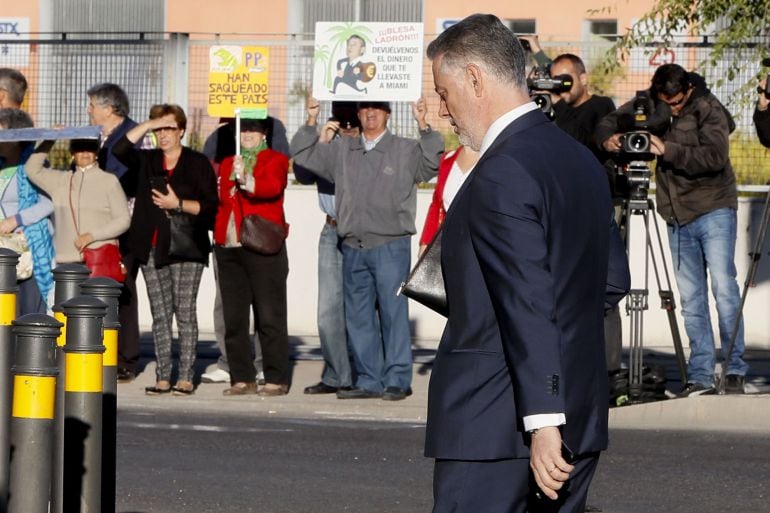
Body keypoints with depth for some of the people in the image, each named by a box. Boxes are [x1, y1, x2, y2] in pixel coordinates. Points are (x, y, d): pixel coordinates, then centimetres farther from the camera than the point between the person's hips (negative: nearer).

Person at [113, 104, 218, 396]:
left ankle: (186, 377, -5)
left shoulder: (198, 163, 3)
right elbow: (120, 149, -3)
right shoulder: (147, 161, 14)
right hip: (152, 249, 4)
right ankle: (163, 377, 6)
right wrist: (148, 125, -5)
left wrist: (178, 204, -12)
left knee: (185, 314, -6)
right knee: (159, 315, 4)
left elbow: (210, 206, -2)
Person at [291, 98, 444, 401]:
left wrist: (423, 126, -20)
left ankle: (397, 380, -4)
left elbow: (433, 161, -10)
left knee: (393, 313, -7)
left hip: (390, 246, -5)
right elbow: (303, 155, 19)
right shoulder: (341, 151, 16)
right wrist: (311, 122, 6)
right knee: (358, 316, 6)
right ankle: (369, 381, 11)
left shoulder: (405, 150, 4)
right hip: (353, 248, 5)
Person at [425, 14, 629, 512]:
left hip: (495, 426, -9)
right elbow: (613, 279, 21)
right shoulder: (581, 159, 13)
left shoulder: (501, 174, -15)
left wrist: (542, 423, -24)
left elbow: (530, 305, -22)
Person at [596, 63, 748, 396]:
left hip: (714, 210, -5)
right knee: (691, 299, 4)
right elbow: (609, 121, 12)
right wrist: (609, 137, -11)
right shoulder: (646, 105, 5)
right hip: (678, 217, 5)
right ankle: (700, 377, 5)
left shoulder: (708, 109, -11)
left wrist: (667, 150, -28)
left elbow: (715, 156, -23)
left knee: (723, 287, -11)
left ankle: (735, 371, -6)